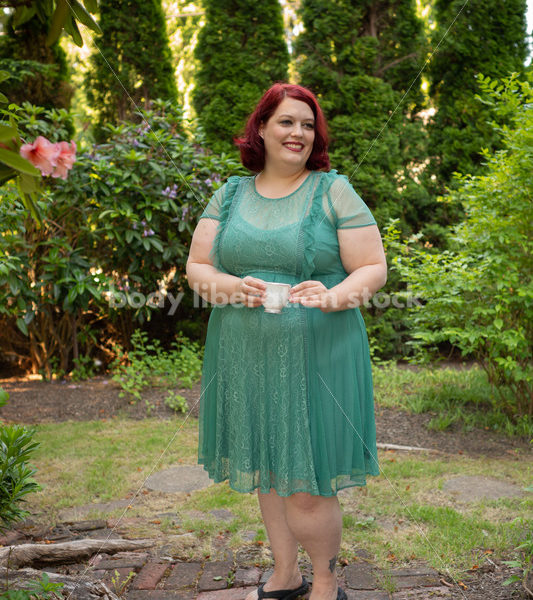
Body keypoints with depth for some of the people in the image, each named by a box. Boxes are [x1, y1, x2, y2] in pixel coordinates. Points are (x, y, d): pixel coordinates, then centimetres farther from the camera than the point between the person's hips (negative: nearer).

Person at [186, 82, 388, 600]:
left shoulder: (334, 191, 0)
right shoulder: (230, 194, 10)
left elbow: (373, 270, -4)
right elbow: (196, 267, 8)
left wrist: (333, 295, -24)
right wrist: (231, 286, -13)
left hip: (316, 357, -4)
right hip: (246, 358, 4)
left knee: (306, 487, -2)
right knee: (266, 472, 15)